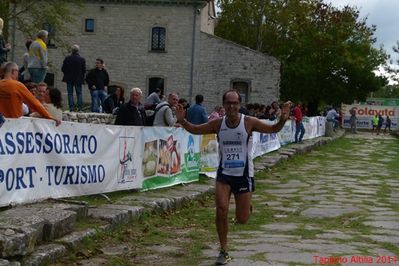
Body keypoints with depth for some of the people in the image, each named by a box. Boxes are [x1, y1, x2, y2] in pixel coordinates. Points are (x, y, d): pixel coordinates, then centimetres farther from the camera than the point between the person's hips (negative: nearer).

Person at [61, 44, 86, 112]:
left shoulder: (67, 58, -6)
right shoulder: (82, 59, -6)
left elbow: (63, 69, -1)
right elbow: (84, 70, -3)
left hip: (69, 79, 0)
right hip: (78, 79, 0)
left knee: (70, 94, 5)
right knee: (79, 93, 7)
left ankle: (71, 108, -1)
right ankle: (80, 108, 0)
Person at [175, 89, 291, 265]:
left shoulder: (249, 122, -9)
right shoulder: (218, 124, -2)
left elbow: (273, 129, -7)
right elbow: (195, 130, 7)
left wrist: (283, 119, -26)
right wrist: (182, 121, -11)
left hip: (244, 174, -2)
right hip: (224, 173, 2)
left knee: (242, 219, 1)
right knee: (221, 211, -14)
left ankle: (247, 207, 41)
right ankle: (224, 252, 4)